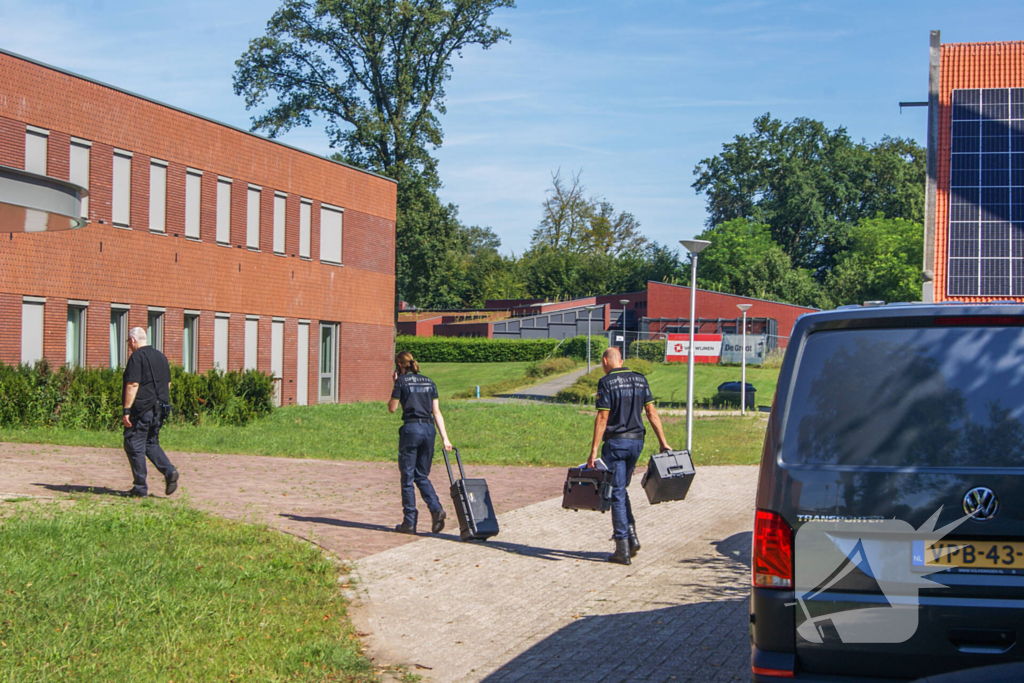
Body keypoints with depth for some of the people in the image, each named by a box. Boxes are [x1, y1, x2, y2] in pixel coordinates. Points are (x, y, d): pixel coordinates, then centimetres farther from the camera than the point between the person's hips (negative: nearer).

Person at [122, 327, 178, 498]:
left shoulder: (137, 357, -10)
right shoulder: (161, 356, 14)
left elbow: (133, 384, -17)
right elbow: (167, 384, 18)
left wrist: (126, 410, -16)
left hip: (141, 408, -8)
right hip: (158, 410, 8)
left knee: (134, 446, 1)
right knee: (151, 443, 17)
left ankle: (140, 488, 1)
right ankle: (169, 471, -4)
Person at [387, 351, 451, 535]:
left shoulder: (402, 381, -2)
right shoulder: (428, 382, 13)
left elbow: (392, 408, 4)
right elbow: (436, 412, 9)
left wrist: (395, 385, 11)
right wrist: (445, 437, 7)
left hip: (411, 428, -5)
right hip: (429, 429, 5)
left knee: (407, 477, 4)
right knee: (422, 476, 15)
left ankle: (409, 522, 5)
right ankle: (436, 509, -7)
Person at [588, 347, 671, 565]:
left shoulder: (607, 382, -9)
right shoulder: (640, 379, 8)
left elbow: (602, 418, -14)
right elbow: (652, 412, 7)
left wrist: (594, 451, -12)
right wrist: (663, 443, 9)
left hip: (616, 442, -6)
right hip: (637, 440, 6)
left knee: (617, 494, 0)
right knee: (622, 490, 21)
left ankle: (622, 549, -1)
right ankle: (632, 536, 9)